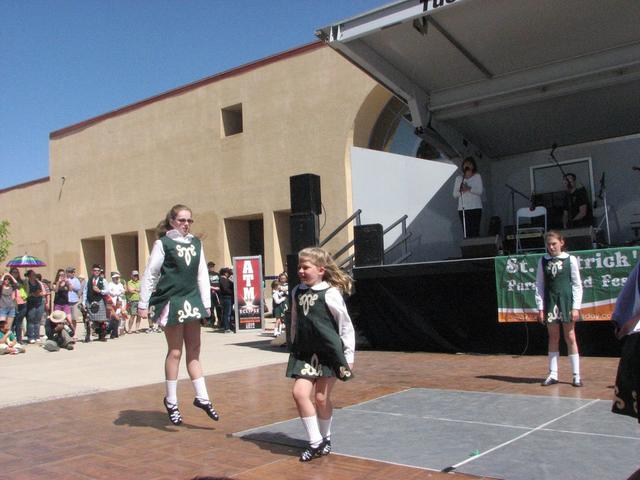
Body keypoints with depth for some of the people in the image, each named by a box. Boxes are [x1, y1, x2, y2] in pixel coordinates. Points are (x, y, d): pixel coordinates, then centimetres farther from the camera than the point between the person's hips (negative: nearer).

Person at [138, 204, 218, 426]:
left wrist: (206, 302, 10)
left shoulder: (196, 243, 10)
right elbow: (150, 274, -4)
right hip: (170, 301, -5)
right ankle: (171, 401, 14)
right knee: (175, 351, 1)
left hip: (191, 300, 5)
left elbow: (202, 274, 13)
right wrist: (143, 303, -6)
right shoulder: (163, 243, -5)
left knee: (194, 350, 8)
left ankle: (202, 397, 14)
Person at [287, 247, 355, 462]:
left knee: (322, 398, 3)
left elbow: (346, 325, -6)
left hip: (329, 352, -5)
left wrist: (348, 355, -5)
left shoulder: (330, 294, -11)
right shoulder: (297, 292, 5)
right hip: (305, 353, 5)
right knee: (300, 392, -9)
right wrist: (294, 347, 18)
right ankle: (315, 442, 5)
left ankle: (325, 438, 28)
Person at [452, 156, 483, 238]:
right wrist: (460, 191, -11)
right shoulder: (459, 178, 15)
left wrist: (469, 189, -18)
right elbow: (454, 194, 10)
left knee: (475, 232, -10)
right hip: (462, 209, 2)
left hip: (475, 208, -2)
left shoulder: (477, 176, 8)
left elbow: (480, 191, -4)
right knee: (466, 233, -5)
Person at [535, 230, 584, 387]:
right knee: (553, 338, 7)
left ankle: (576, 375, 8)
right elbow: (539, 285, 7)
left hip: (566, 301, -2)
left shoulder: (570, 259, 0)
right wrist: (540, 308, 2)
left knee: (570, 337, 2)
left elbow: (577, 284, 0)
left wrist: (576, 307, -6)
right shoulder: (543, 261, 6)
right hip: (550, 303, 2)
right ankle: (553, 374, 13)